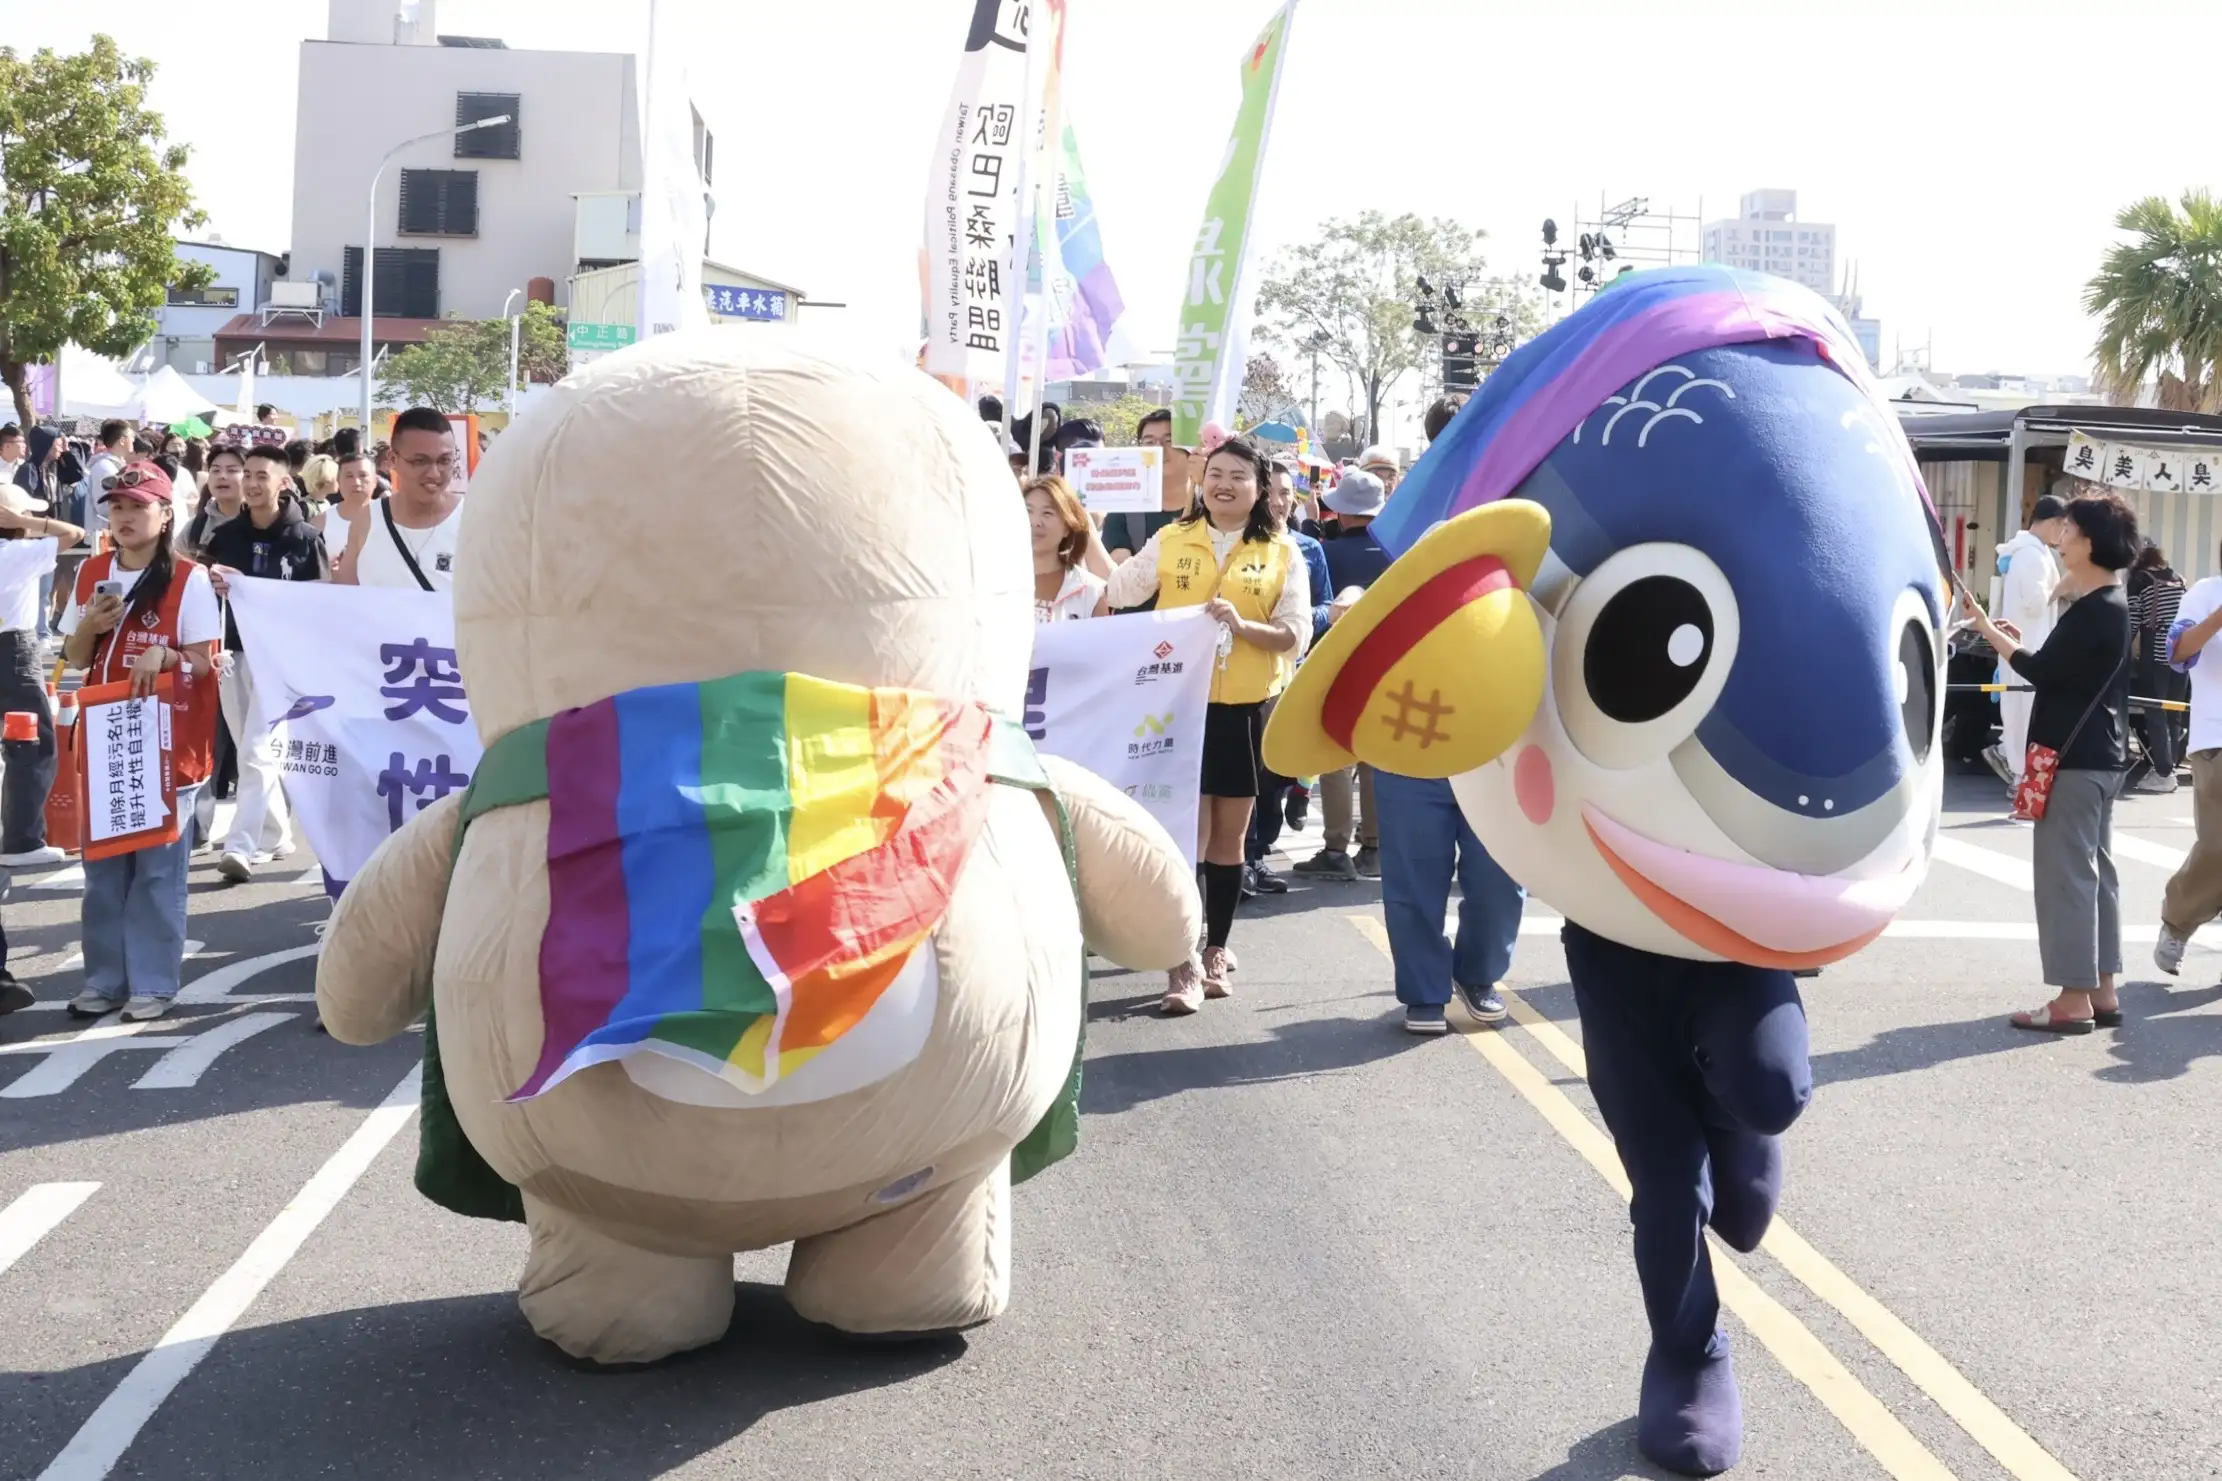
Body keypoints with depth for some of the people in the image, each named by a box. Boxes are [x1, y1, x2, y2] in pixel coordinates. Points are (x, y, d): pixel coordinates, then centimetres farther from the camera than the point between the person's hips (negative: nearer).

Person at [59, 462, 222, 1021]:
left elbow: (203, 663, -6)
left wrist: (162, 655, -24)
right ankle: (106, 977, 17)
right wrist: (90, 626, -7)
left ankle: (153, 981, 7)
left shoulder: (189, 579, -7)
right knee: (103, 862, 9)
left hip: (167, 740, -5)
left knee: (158, 864, 0)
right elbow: (75, 658, 13)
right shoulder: (91, 574, 9)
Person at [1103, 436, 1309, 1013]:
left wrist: (1242, 625, -18)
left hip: (1246, 708, 1)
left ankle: (1216, 951, 25)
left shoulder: (1281, 552, 3)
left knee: (1229, 836, 11)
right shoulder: (1171, 540, 5)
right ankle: (1183, 965, -2)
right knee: (1188, 833, -4)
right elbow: (1121, 592, -4)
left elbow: (1297, 636, -4)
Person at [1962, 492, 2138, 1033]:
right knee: (2093, 870, 13)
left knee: (2066, 873, -6)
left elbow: (2041, 670, -17)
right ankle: (2101, 991, 18)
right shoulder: (2114, 606, 14)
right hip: (2100, 756, 10)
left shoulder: (2093, 611, -18)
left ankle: (2074, 999, -3)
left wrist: (1986, 628, -8)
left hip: (2075, 758, -10)